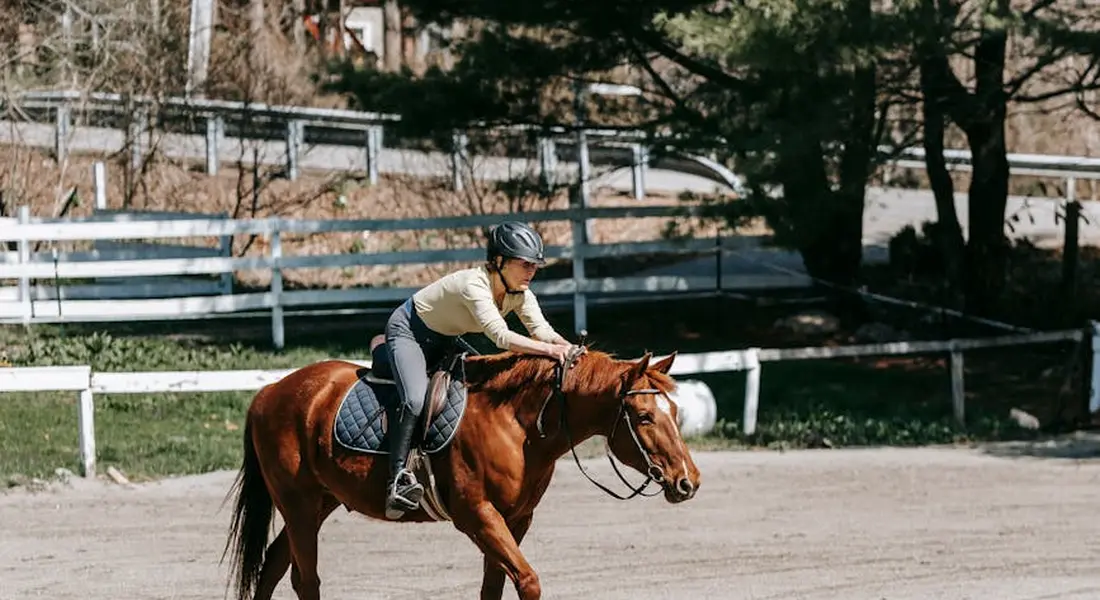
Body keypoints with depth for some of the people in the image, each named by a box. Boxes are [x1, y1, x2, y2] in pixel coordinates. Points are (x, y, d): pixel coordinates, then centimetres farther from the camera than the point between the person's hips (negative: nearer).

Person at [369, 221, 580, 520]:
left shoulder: (519, 292, -11)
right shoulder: (475, 285, -35)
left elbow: (541, 330, -18)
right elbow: (500, 336, -46)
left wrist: (567, 347, -38)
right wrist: (549, 350, -54)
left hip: (442, 342, 9)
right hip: (407, 331, -9)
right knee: (415, 399, -32)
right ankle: (398, 478, -29)